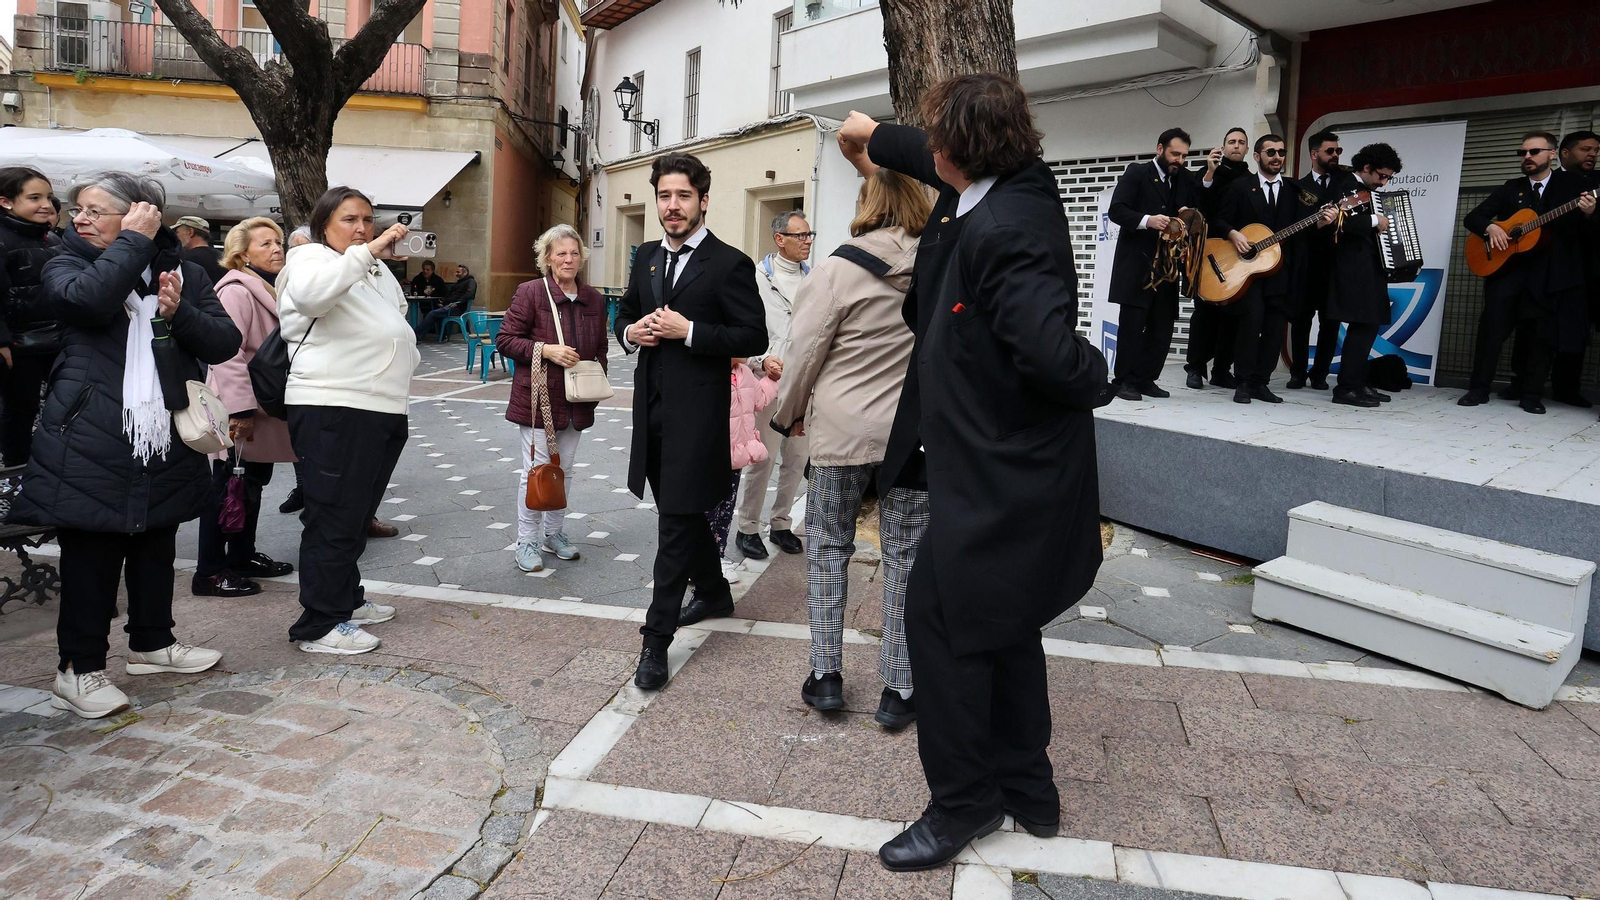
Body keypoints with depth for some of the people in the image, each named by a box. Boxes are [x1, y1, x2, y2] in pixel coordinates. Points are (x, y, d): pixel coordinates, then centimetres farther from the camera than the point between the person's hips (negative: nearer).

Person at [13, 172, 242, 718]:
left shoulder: (184, 273, 9)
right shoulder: (65, 266, 2)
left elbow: (226, 344, 1)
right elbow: (89, 299, -23)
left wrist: (180, 314, -16)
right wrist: (134, 242, -14)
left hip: (165, 441, 4)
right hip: (89, 443, -3)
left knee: (156, 547, 15)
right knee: (90, 555, 2)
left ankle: (151, 643, 32)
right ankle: (79, 668, 14)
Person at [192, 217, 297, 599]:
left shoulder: (272, 289, 16)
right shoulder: (236, 290, -16)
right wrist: (240, 410, -28)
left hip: (262, 407, 9)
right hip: (240, 412, -9)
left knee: (253, 484, 16)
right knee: (228, 488, -4)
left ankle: (242, 556, 28)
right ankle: (209, 572, 4)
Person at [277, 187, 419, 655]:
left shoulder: (378, 270, 22)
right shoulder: (312, 260, -5)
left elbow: (395, 324, 37)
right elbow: (311, 291, -30)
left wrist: (407, 353, 21)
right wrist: (370, 250, -33)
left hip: (382, 410, 9)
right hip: (332, 410, -9)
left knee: (358, 513, 17)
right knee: (334, 519, -6)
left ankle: (346, 599, 30)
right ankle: (319, 626, 1)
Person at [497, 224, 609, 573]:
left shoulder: (594, 299, 8)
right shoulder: (531, 292, -7)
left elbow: (600, 348, 18)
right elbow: (505, 340, -8)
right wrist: (546, 350, -19)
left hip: (577, 401, 5)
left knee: (564, 470, 14)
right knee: (537, 470, -1)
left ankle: (553, 533, 29)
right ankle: (527, 541, 12)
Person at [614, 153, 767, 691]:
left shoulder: (729, 264, -8)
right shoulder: (647, 258, 12)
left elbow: (754, 337, -12)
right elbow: (625, 314, 23)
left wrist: (689, 332, -20)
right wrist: (631, 333, 0)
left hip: (697, 410, -7)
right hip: (653, 405, 7)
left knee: (677, 521, -5)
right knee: (682, 512, 19)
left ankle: (657, 640, 2)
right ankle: (713, 593, 41)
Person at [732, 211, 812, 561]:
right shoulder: (758, 277, -2)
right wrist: (762, 360, -21)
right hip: (770, 381, -5)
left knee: (797, 459, 12)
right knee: (762, 458, -2)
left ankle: (780, 523, 28)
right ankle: (748, 528, 14)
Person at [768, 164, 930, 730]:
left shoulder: (838, 268, -11)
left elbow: (806, 350, -8)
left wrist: (790, 412, 8)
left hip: (842, 429, -2)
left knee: (828, 547, 15)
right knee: (905, 556, 10)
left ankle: (826, 674, 19)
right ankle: (898, 691, 16)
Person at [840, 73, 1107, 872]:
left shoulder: (1002, 231, -25)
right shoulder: (1026, 186, 5)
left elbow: (1055, 355, -35)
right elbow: (949, 171, 26)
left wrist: (1091, 376, -13)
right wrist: (877, 138, 38)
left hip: (1002, 481, -10)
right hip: (1020, 469, 10)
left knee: (940, 615, 1)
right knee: (1001, 621, 19)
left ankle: (964, 801, 18)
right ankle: (1026, 789, 34)